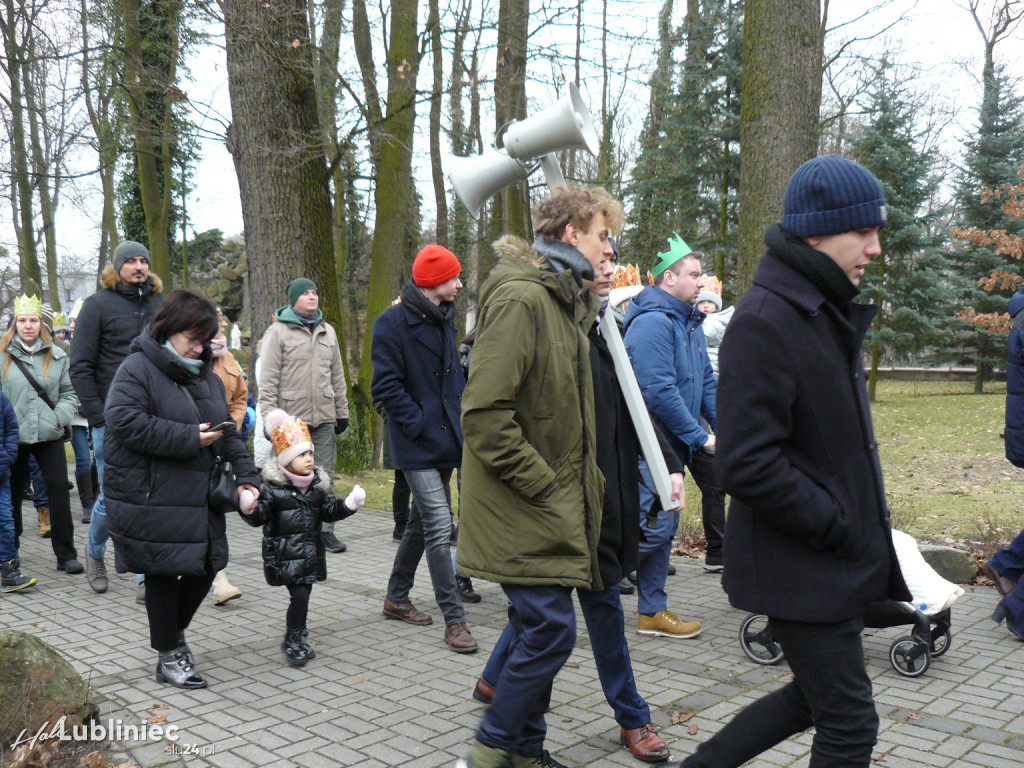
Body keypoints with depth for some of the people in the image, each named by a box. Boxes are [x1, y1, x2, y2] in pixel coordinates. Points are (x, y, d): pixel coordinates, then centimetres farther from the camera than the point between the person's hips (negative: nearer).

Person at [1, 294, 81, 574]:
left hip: (49, 436, 1)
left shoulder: (57, 356, 5)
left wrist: (58, 418, -9)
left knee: (59, 491, -3)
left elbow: (69, 393, 6)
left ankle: (66, 554, 3)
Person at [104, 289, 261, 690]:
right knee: (163, 574, 2)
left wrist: (244, 473, 3)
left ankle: (173, 631, 38)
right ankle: (168, 656, 19)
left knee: (204, 567, 12)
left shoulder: (206, 375, 15)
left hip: (198, 498, 7)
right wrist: (189, 439, -21)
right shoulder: (137, 369, -9)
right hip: (150, 498, -7)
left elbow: (228, 431, 17)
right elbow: (125, 423, -22)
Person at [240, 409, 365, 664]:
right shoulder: (272, 487, -10)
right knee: (299, 595, -12)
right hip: (285, 555, -5)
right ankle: (293, 642, 5)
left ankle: (297, 634, 36)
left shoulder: (318, 484, 7)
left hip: (311, 553, 6)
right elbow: (260, 517, -10)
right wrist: (249, 510, -31)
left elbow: (329, 511, 14)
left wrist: (349, 504, 0)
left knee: (303, 594, 13)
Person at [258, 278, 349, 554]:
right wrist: (269, 416, -11)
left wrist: (342, 412, 17)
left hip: (324, 418, 5)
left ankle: (325, 530, 13)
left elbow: (337, 376, 20)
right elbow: (268, 379, -5)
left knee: (324, 477, 6)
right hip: (291, 419, -5)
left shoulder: (327, 331, 16)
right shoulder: (278, 331, -2)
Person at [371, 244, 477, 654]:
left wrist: (457, 418, 10)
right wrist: (419, 423, -18)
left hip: (444, 439, 8)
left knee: (422, 522, 17)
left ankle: (396, 598, 33)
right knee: (438, 527, -11)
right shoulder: (393, 322, -12)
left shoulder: (444, 319, 12)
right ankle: (454, 619, -5)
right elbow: (386, 386, -14)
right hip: (417, 445, -8)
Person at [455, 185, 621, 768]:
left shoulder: (565, 300, 17)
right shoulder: (520, 298, -17)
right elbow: (484, 414, -24)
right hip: (525, 507, -10)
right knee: (552, 630, -8)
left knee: (542, 628, 15)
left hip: (554, 504, 10)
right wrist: (542, 484, -19)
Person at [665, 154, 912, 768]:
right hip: (802, 570, -10)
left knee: (819, 695, 21)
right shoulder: (765, 321, -21)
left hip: (841, 557, 10)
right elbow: (748, 465, -26)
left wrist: (864, 521, 9)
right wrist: (839, 527, -18)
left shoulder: (830, 311, 11)